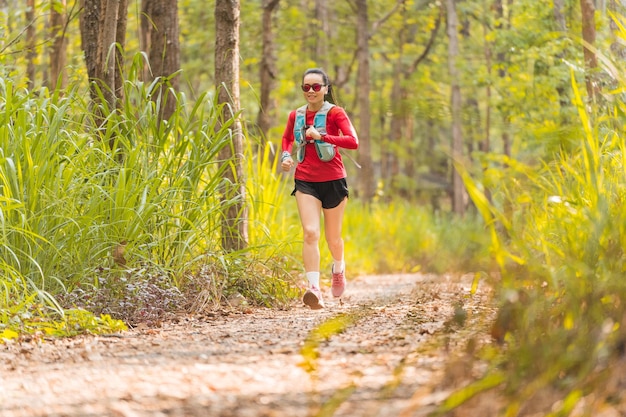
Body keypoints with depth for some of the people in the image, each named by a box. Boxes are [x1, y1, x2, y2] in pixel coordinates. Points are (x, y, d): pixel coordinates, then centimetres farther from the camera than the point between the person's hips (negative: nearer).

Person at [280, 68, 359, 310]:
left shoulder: (335, 113, -7)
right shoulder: (296, 116, 6)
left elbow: (353, 142, -20)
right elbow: (287, 138, 27)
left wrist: (321, 136, -28)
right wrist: (286, 155, 5)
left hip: (333, 181, -2)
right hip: (305, 181, 2)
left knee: (332, 237, 12)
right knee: (310, 232, -18)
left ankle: (338, 269, 46)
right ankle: (314, 289, -26)